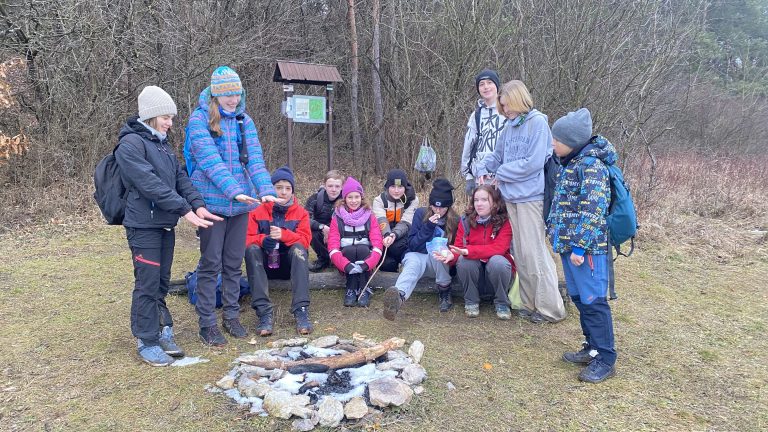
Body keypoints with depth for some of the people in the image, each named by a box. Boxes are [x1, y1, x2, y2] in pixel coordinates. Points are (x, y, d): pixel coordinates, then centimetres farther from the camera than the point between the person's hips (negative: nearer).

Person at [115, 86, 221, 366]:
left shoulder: (161, 143, 15)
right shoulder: (131, 144, -12)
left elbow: (180, 176, 10)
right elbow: (150, 184, -21)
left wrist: (197, 204, -5)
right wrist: (185, 210, -23)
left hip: (166, 225, 8)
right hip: (144, 226, -8)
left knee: (162, 282, 15)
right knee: (148, 285, -1)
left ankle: (163, 332, 26)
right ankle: (147, 342, 11)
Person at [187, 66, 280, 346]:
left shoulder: (245, 121, 9)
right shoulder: (200, 120, -5)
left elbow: (255, 159, -1)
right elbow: (210, 161, -17)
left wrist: (266, 189, -18)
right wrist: (235, 191, -29)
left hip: (241, 204, 4)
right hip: (212, 201, -4)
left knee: (234, 263, 12)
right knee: (211, 264, 1)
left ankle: (231, 315, 25)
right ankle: (206, 323, 13)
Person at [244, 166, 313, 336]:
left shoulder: (300, 212, 2)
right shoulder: (257, 211, -1)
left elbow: (305, 240, -10)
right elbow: (247, 238, -8)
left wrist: (284, 235, -28)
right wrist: (262, 239, -30)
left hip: (289, 264, 0)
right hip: (265, 265, 0)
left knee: (299, 248, -30)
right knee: (252, 249, -29)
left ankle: (301, 310, -37)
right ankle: (264, 312, -38)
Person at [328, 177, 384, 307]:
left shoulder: (369, 216, 2)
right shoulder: (337, 218, 1)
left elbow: (377, 244, -10)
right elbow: (333, 247, -11)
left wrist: (367, 264, -30)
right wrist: (346, 265, -30)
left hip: (364, 255, 0)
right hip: (346, 256, 0)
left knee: (362, 249, -31)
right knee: (350, 249, -31)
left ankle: (364, 289, -24)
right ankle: (351, 289, -24)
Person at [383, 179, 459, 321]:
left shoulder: (455, 221, -2)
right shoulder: (421, 213, -2)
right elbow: (412, 244, -4)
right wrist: (428, 227, -18)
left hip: (442, 263, 1)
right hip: (418, 256, -1)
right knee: (413, 263, -37)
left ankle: (445, 293, -18)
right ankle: (399, 296, -69)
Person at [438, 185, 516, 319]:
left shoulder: (504, 222, -10)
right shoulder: (466, 220, -2)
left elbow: (498, 248, -25)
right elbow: (458, 246, -8)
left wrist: (468, 251, -37)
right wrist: (451, 255, -33)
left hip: (497, 273, -2)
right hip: (473, 275, 2)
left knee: (497, 261, -33)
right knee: (463, 260, -28)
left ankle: (502, 303, -7)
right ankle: (471, 302, -6)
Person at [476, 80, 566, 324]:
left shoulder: (537, 123, -9)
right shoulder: (509, 126, 10)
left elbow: (533, 162, -17)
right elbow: (498, 155, 21)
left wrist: (501, 174, -9)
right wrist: (483, 168, 2)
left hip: (530, 196, -7)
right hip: (511, 196, 7)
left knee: (534, 252, -5)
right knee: (520, 253, 11)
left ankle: (550, 308, 7)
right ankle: (531, 303, 22)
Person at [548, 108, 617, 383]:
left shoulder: (591, 166, -16)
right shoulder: (571, 163, 13)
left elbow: (593, 212, -21)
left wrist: (580, 246, -21)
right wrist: (558, 236, 20)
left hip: (587, 248, -10)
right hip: (570, 245, 10)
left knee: (593, 301, -3)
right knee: (579, 298, 16)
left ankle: (605, 360, 8)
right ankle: (592, 347, 30)